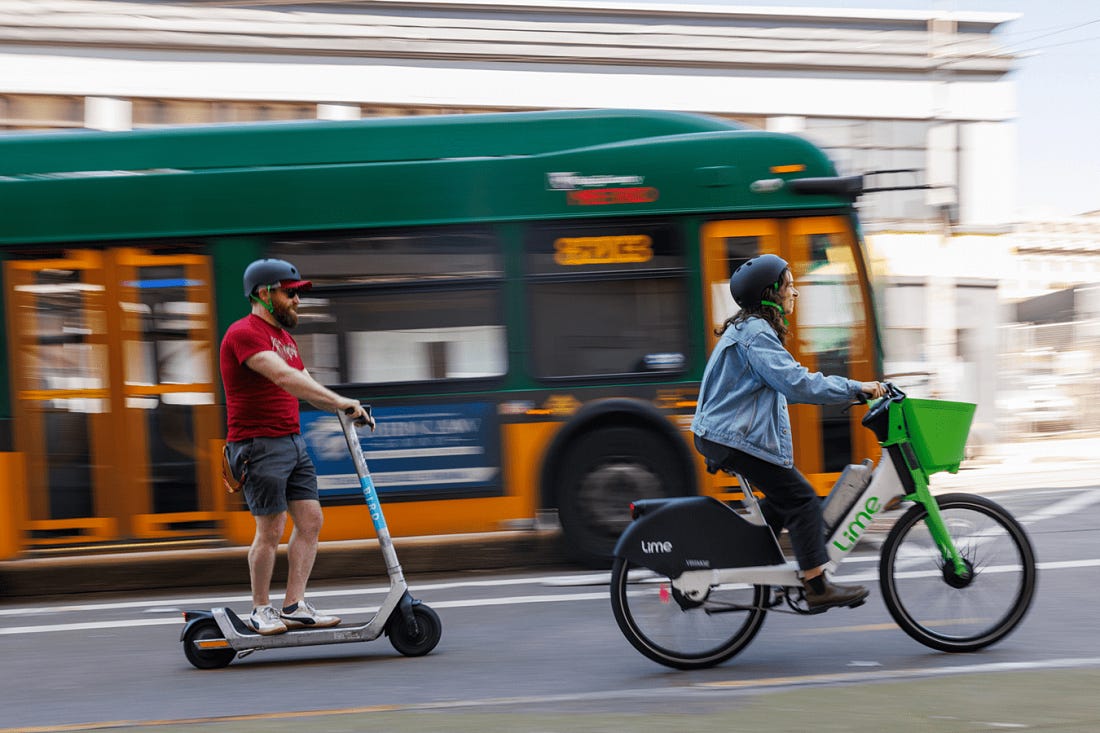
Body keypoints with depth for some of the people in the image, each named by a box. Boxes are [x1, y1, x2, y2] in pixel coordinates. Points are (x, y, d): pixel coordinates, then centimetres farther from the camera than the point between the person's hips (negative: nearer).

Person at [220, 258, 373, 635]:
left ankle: (294, 606, 7)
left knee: (310, 520, 3)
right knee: (271, 529, -5)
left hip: (293, 441, 9)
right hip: (259, 445, -9)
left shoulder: (284, 336, 20)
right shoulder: (245, 333, -13)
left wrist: (348, 409, 2)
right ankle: (261, 609, 9)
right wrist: (338, 400, -31)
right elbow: (284, 377, -26)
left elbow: (307, 386, 17)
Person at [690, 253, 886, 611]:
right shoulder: (756, 333, -17)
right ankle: (817, 587, -5)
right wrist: (855, 388, -21)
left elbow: (784, 382, 21)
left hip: (724, 433, 11)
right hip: (734, 437, -11)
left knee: (782, 498, 18)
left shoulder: (749, 329, 17)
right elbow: (796, 382, -26)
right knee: (801, 498, -8)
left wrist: (848, 390, 15)